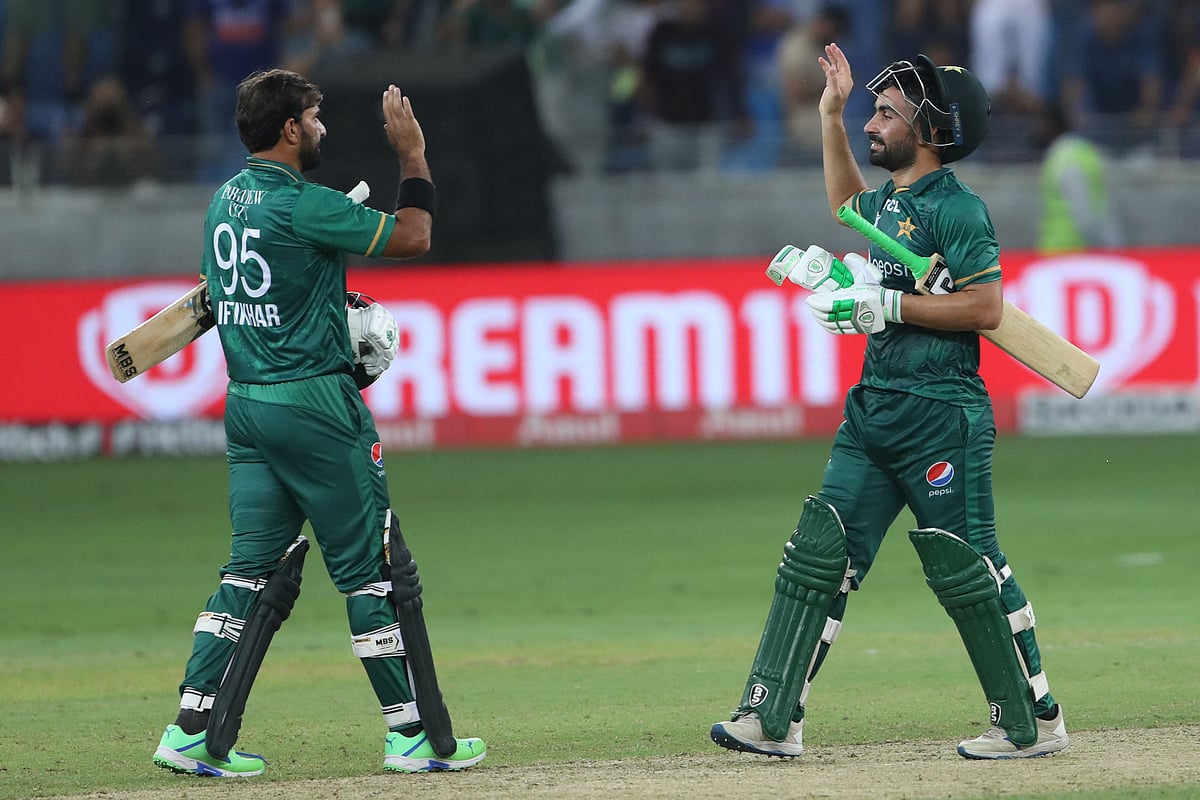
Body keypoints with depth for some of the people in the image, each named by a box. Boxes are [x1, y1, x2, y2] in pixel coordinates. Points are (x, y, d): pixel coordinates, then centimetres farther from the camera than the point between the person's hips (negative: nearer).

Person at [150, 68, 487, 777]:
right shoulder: (303, 205, -16)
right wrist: (413, 153, 3)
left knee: (252, 565, 8)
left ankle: (191, 731, 1)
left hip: (245, 402, 8)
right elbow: (412, 237, -8)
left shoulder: (224, 202, 10)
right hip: (315, 404, -8)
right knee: (368, 567, -1)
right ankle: (410, 733, 3)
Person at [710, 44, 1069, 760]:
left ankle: (1035, 722, 7)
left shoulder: (956, 209, -12)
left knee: (965, 569, -4)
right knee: (819, 555, 0)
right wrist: (831, 117, 32)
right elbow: (848, 206, 40)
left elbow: (986, 307, -19)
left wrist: (887, 305, -18)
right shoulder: (886, 202, 16)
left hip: (942, 416, -9)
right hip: (874, 410, 9)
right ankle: (773, 717, -2)